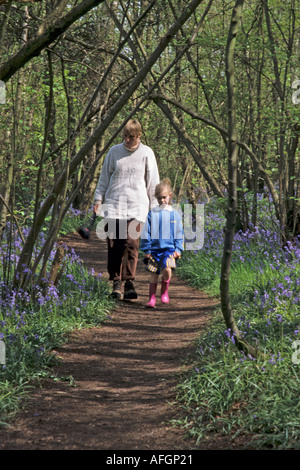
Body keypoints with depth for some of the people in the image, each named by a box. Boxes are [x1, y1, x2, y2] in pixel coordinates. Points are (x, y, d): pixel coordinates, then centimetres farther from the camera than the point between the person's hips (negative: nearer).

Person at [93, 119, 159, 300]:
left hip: (137, 205, -1)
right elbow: (105, 176, 15)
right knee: (114, 244, -4)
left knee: (132, 244, -9)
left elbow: (153, 182, 9)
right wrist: (98, 198, 10)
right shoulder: (114, 151, 7)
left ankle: (130, 283, -3)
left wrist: (154, 207, 8)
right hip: (114, 203, 1)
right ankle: (116, 282, 2)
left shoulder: (147, 153, 4)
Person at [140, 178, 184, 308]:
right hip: (154, 249, 1)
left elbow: (179, 234, 11)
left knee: (167, 269, -21)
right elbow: (146, 233, 5)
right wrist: (146, 250, 2)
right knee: (153, 275, 2)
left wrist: (178, 249, 2)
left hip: (169, 249, -1)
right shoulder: (152, 214, 3)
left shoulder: (175, 214, 6)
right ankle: (152, 298, 13)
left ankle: (164, 291, 4)